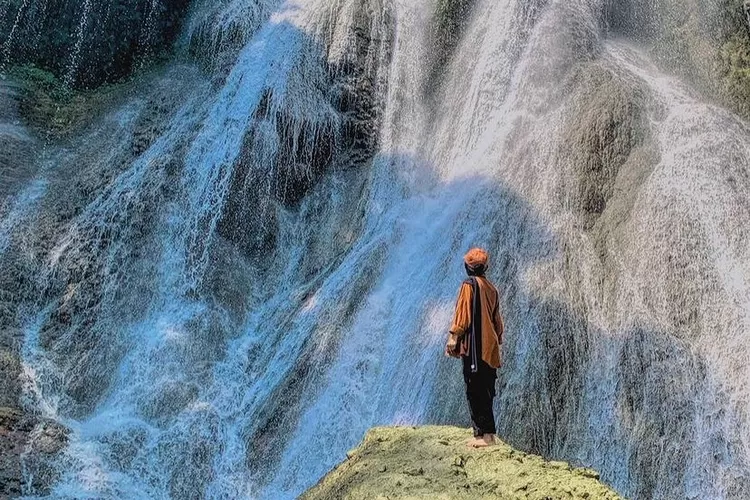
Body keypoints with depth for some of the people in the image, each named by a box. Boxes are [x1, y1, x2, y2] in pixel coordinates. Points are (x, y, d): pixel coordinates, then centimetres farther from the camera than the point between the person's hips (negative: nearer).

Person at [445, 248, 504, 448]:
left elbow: (462, 314, -13)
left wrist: (454, 337, -12)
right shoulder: (491, 288, 15)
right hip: (490, 348, 7)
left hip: (474, 347, -7)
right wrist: (498, 343, 24)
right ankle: (487, 433, 12)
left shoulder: (469, 285, -5)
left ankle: (483, 434, -11)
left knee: (476, 392, -7)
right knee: (485, 392, 11)